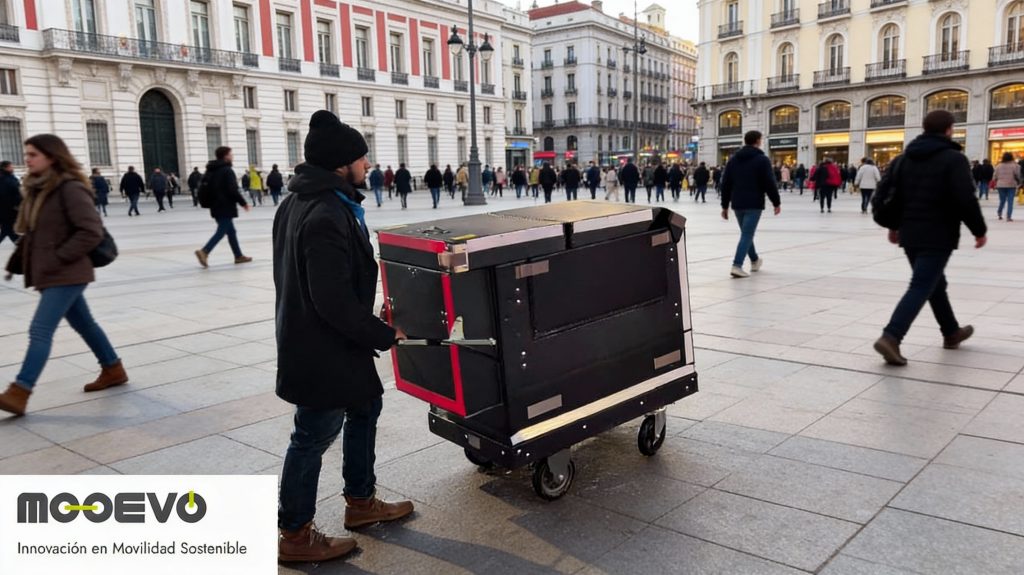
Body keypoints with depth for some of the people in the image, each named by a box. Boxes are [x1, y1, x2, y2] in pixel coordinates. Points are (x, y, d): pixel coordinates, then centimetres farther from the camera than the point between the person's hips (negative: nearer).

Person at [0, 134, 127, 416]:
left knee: (40, 330, -11)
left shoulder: (70, 188, -16)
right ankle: (114, 370, 30)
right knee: (83, 323, 17)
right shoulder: (37, 188, 10)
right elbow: (33, 231, 19)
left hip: (67, 274, -9)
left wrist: (58, 258, -20)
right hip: (51, 274, 9)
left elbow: (91, 232, -21)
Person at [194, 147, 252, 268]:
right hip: (226, 207, -9)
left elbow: (203, 187, 17)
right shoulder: (227, 171, -13)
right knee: (221, 231, -7)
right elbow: (233, 190, -19)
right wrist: (243, 203, -9)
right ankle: (204, 251, -19)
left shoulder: (211, 171, 14)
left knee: (231, 231, 15)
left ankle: (238, 255, 21)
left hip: (216, 207, 9)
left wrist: (210, 202, 23)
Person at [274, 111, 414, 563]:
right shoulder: (326, 216, -26)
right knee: (314, 436, 4)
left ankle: (360, 502, 38)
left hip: (310, 336, 11)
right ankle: (294, 535, 22)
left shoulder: (301, 202, 8)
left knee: (365, 407, 22)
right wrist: (383, 335, -15)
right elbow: (335, 301, -29)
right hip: (323, 347, -11)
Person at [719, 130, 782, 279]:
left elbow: (726, 184, 10)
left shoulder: (733, 159, 11)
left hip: (737, 204, 6)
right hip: (754, 204, -6)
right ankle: (737, 266, -18)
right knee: (747, 235, -7)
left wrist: (725, 205, 13)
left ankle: (755, 260, 37)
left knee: (746, 233, 20)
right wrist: (776, 202, 1)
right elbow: (769, 183, -10)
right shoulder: (762, 159, -6)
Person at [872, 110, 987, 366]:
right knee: (921, 288, -9)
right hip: (938, 236, -7)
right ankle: (890, 337, -23)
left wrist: (894, 225, 19)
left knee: (935, 283, 22)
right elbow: (965, 200, -16)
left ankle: (952, 332, 37)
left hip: (909, 234, 7)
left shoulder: (905, 157, 11)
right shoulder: (954, 158, -8)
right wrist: (979, 230, -4)